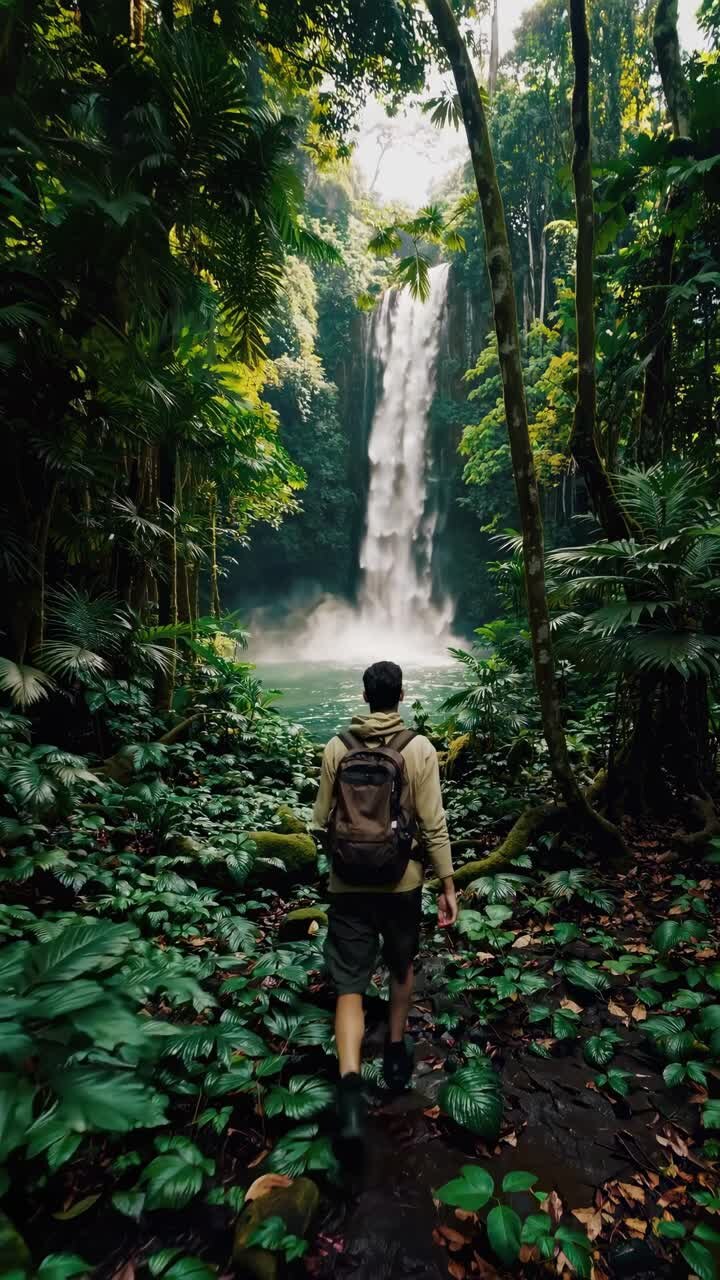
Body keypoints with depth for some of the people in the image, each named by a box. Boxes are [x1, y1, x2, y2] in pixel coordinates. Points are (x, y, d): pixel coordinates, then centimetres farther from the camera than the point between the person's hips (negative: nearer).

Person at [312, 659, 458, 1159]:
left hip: (348, 882, 0)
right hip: (402, 880, 0)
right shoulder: (420, 748, -11)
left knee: (350, 984, 7)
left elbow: (322, 821, 2)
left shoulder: (337, 747, -6)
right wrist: (449, 885, -1)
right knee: (403, 967, 25)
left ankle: (350, 1086, -9)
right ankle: (396, 1054, 41)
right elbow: (434, 826, -11)